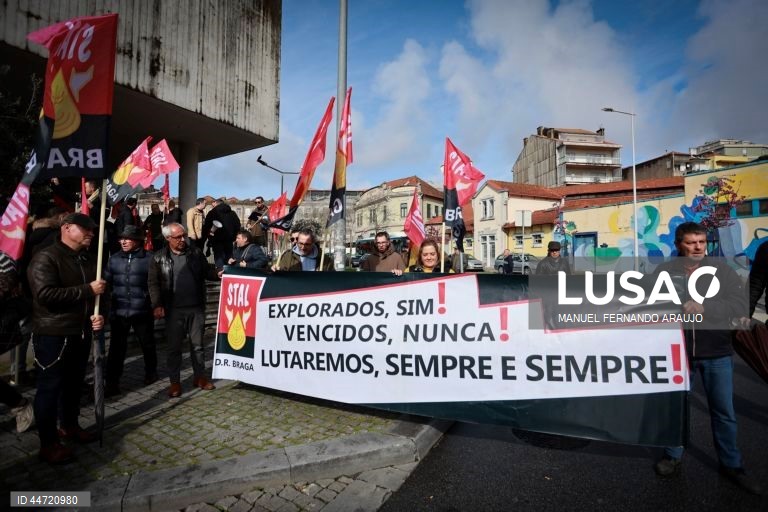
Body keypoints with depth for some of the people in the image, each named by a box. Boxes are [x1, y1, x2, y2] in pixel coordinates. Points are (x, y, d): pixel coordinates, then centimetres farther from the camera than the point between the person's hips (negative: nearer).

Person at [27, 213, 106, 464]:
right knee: (50, 386, 3)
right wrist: (87, 290, -23)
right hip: (53, 334, -7)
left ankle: (69, 426, 35)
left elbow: (97, 293, 18)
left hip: (81, 332, 7)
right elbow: (45, 294, -24)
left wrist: (98, 314, 1)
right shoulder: (45, 258, -12)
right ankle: (48, 443, 14)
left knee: (74, 382, 18)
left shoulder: (89, 259, 11)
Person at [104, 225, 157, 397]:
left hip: (142, 311, -2)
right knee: (116, 348, 4)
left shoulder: (149, 258, -6)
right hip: (118, 311, 3)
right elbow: (107, 282, 11)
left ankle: (150, 372, 36)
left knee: (147, 344, 14)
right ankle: (112, 383, 15)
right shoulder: (114, 259, 7)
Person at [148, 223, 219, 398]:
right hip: (173, 310, -1)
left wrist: (218, 274, -12)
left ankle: (200, 377, 25)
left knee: (198, 344, 11)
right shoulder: (159, 258, -1)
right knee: (174, 346, 8)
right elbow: (153, 283, -2)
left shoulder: (195, 252, 4)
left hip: (196, 307, 2)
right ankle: (175, 382, 21)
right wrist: (157, 305, -11)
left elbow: (206, 272, 9)